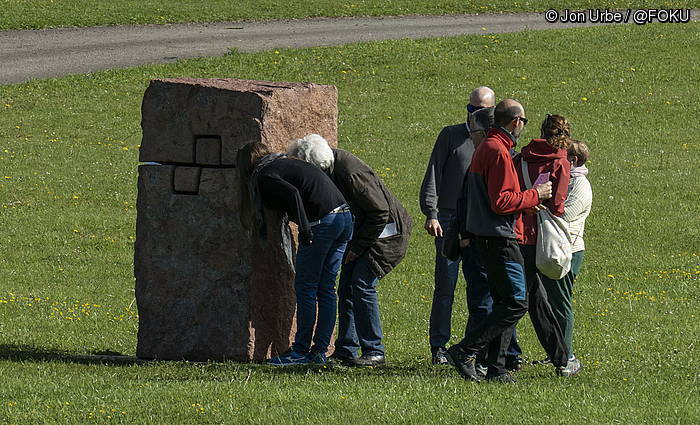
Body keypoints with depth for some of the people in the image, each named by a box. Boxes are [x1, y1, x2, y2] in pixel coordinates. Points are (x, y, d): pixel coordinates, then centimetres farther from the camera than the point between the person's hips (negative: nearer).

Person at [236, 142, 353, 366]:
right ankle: (320, 351, 12)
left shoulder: (263, 176, -2)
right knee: (326, 289, 11)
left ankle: (301, 351, 1)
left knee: (305, 288, 0)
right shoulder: (286, 163, 25)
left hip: (322, 221, -8)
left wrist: (305, 229, -18)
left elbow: (292, 193, -18)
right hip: (345, 216, 8)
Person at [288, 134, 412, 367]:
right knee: (346, 288, 5)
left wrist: (358, 246, -18)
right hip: (361, 231, 9)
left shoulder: (351, 174, -30)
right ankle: (346, 350, 9)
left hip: (385, 231, -9)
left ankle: (374, 352, -11)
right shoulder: (333, 166, -3)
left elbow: (380, 211, -25)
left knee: (362, 285, -16)